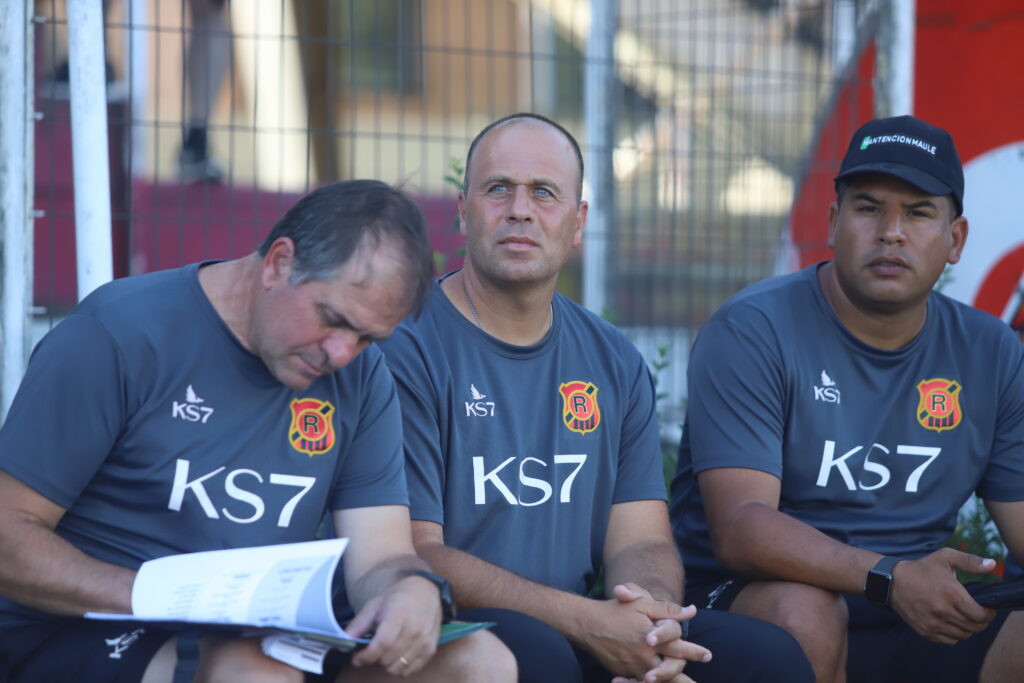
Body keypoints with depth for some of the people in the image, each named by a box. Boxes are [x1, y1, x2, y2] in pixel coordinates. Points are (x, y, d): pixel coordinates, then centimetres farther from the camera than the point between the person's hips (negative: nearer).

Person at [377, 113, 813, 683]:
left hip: (581, 631, 5)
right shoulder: (406, 347, -6)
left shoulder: (615, 363, 14)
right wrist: (588, 622, -20)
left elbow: (641, 541, 9)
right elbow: (413, 551, -12)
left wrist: (652, 611, -17)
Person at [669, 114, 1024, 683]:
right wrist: (889, 578, -33)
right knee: (803, 608, -36)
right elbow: (738, 528, -19)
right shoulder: (752, 332, -8)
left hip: (921, 623, 2)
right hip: (757, 603, -2)